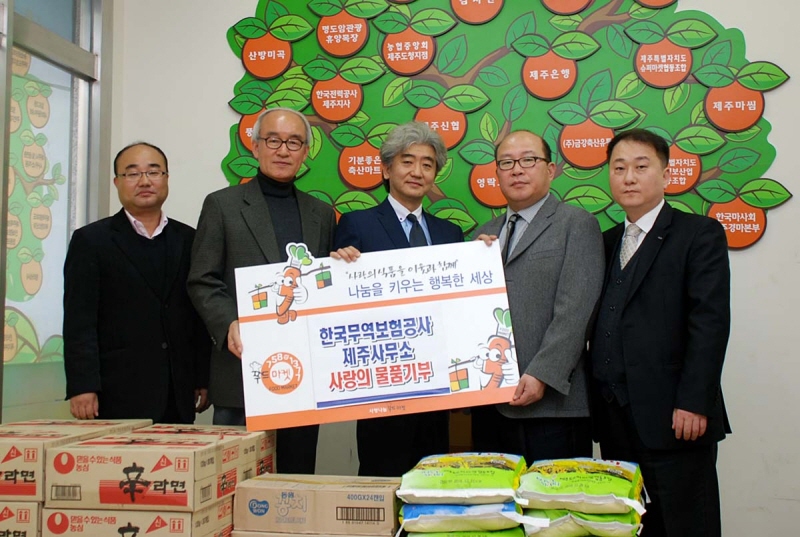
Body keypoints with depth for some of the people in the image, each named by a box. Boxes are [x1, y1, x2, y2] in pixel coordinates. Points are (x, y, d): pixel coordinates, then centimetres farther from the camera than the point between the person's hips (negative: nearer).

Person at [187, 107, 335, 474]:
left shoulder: (321, 214, 15)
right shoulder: (222, 205, 4)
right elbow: (202, 282, -1)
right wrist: (229, 325, -16)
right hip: (244, 370, -3)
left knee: (298, 478, 9)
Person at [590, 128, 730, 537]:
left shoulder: (699, 234, -1)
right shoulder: (607, 242, 17)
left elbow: (709, 322, -11)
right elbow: (601, 324, 13)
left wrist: (693, 403, -17)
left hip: (674, 418, -5)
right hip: (616, 422, 5)